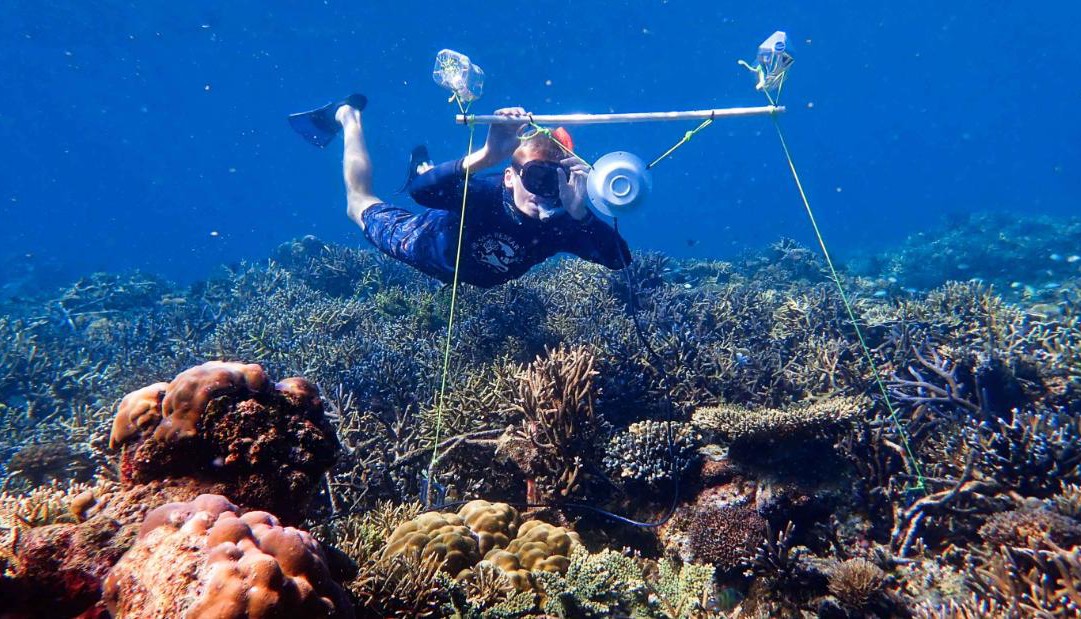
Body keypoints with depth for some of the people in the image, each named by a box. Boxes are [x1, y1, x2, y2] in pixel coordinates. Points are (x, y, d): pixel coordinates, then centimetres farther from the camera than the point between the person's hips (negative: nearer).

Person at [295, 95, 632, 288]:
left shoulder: (560, 226, -36)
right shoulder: (482, 195, -44)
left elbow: (621, 260, -46)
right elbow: (420, 190, -61)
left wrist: (579, 211, -61)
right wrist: (486, 156, -75)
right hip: (425, 239, -4)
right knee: (360, 202, 21)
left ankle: (424, 167, 58)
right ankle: (350, 117, 39)